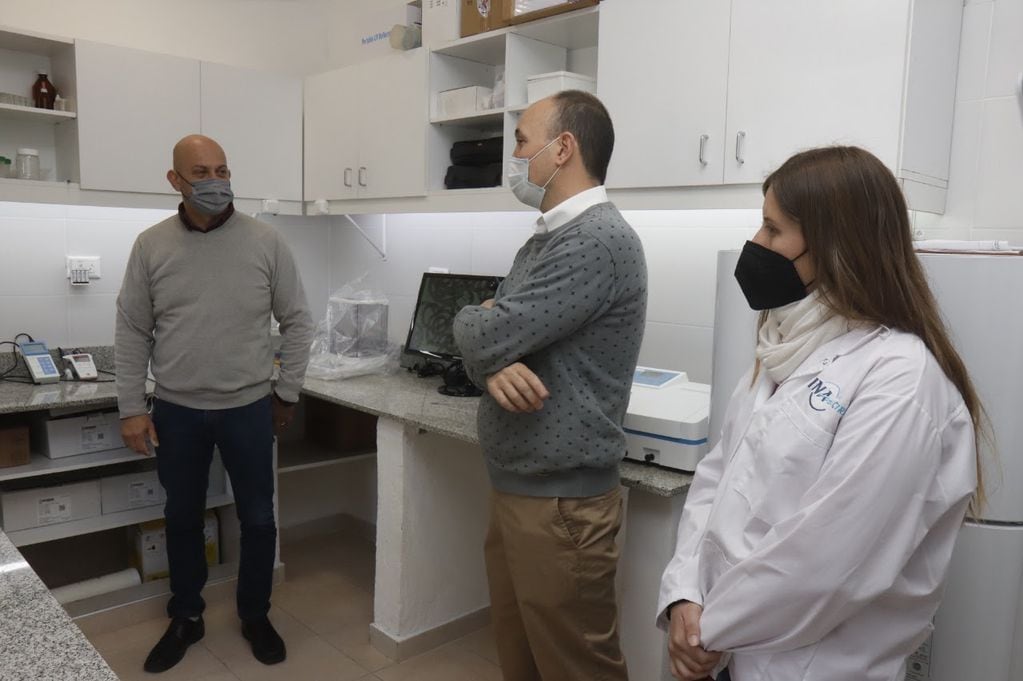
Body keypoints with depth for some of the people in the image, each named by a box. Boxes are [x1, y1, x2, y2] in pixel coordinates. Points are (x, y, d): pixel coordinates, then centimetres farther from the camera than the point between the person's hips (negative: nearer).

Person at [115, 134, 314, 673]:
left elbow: (297, 322, 0)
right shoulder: (150, 246, -2)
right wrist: (131, 408, -2)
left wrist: (288, 391, 1)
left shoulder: (265, 242, -6)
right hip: (176, 411, 1)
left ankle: (255, 616, 31)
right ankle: (185, 618, 36)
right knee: (182, 518, 16)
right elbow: (132, 333, 1)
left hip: (248, 408, -1)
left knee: (257, 519, 10)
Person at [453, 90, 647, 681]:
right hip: (513, 486, 9)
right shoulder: (545, 240, 13)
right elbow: (489, 342, 9)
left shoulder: (599, 240, -19)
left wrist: (474, 323, 0)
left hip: (560, 501, -9)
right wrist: (493, 365, -14)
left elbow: (484, 334, -24)